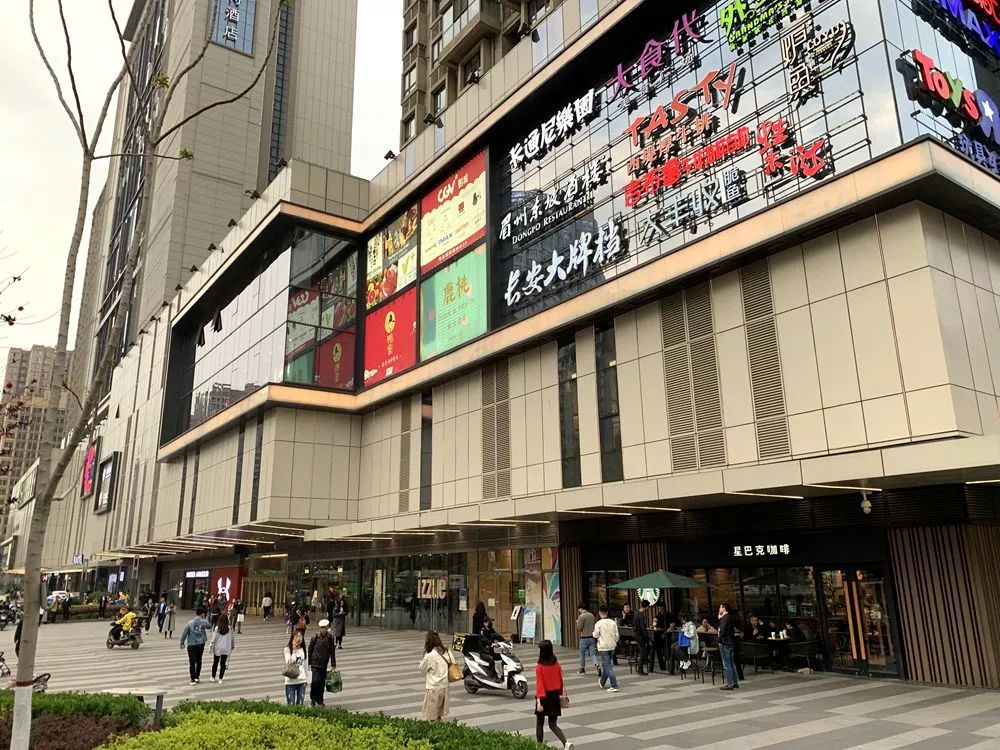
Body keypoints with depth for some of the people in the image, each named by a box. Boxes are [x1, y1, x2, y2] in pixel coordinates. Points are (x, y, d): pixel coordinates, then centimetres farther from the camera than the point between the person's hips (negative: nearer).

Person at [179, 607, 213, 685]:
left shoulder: (190, 623, -10)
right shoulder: (204, 621, -8)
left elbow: (184, 633, -7)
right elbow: (210, 626, 12)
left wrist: (182, 643, 5)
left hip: (191, 644, -2)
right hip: (201, 644, 2)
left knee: (192, 662, 2)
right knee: (199, 661, 18)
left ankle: (193, 679, 0)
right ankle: (197, 677, 25)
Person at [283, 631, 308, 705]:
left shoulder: (303, 650, 8)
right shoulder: (287, 649, -5)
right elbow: (289, 663, -18)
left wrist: (306, 679, 13)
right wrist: (294, 650, -19)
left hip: (302, 681, 4)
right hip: (290, 681, -4)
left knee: (300, 704, 5)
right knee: (291, 705, -3)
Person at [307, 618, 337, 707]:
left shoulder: (330, 638, -3)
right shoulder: (315, 637, -9)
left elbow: (332, 652, 5)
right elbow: (310, 650, 0)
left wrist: (333, 665, 7)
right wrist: (308, 663, 1)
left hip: (324, 664, 2)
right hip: (315, 663, -2)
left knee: (322, 683, 7)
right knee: (315, 680, -12)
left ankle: (320, 701, 22)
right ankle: (313, 698, 12)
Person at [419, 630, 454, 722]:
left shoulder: (430, 656, -19)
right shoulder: (446, 652, -2)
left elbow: (422, 668, -6)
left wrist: (424, 655, -2)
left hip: (433, 688, -6)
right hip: (444, 686, 6)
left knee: (431, 717, 4)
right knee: (439, 714, 21)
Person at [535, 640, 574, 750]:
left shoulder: (539, 667, -16)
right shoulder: (556, 664, -3)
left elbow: (539, 685, -20)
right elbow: (560, 681, 5)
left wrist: (539, 701, -21)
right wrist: (560, 694, 18)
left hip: (544, 697, -4)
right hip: (555, 696, 4)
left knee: (539, 723, 16)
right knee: (553, 724, 10)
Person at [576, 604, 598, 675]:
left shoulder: (581, 616, -15)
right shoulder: (592, 615, 6)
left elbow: (579, 628, -15)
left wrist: (578, 622, 5)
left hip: (584, 638, -5)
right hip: (592, 637, 5)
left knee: (582, 654, 13)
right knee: (593, 654, 2)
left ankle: (582, 669, 24)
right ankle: (596, 665, -21)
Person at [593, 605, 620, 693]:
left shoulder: (598, 623, -14)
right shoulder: (613, 622, -2)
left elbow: (595, 635, -6)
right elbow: (616, 635, 2)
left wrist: (594, 632, 15)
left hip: (603, 647, -5)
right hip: (612, 646, 5)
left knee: (607, 666, -3)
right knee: (606, 665, 22)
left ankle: (614, 686, -10)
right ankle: (602, 681, 39)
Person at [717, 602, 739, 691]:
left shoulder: (725, 618, -16)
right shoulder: (729, 617, 13)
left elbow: (722, 630, -23)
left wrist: (720, 641, -12)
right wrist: (719, 617, 14)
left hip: (725, 643, -10)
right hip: (731, 643, 10)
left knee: (726, 664, -5)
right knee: (731, 663, 15)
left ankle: (729, 684, -4)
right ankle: (735, 682, 21)